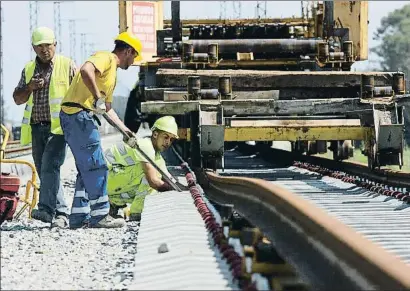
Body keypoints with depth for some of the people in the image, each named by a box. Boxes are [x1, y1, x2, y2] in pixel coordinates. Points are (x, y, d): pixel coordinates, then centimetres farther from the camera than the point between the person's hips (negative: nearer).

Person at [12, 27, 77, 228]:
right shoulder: (28, 69, 16)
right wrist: (29, 87, -3)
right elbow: (17, 99, 17)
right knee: (43, 171, 6)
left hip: (58, 127, -6)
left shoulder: (67, 65, 2)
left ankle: (47, 209, -26)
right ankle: (60, 212, 12)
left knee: (50, 166, -20)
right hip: (36, 128, 6)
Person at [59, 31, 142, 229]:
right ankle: (99, 215, -5)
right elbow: (85, 70, -26)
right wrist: (98, 99, -29)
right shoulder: (106, 58, -4)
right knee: (96, 167, -7)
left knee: (87, 169, 13)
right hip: (78, 115, -11)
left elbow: (107, 109, 30)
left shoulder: (112, 72, 27)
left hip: (81, 119, 11)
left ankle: (79, 216, 14)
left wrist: (126, 131, 26)